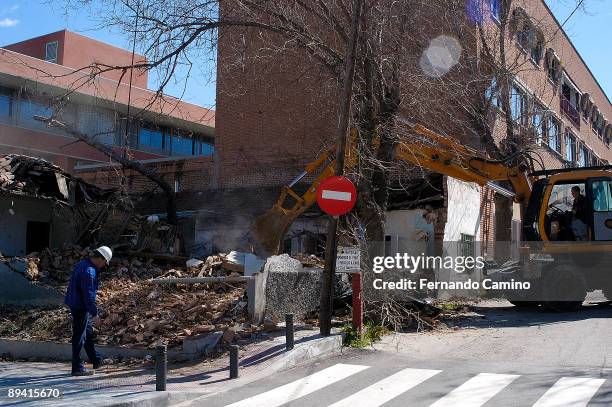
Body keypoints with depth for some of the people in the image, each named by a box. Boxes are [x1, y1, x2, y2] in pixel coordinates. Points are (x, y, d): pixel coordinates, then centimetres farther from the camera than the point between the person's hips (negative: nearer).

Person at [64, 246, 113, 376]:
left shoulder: (82, 264, 9)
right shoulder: (89, 271, -23)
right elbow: (89, 295, -24)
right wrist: (95, 314, -19)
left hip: (76, 305, 11)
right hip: (80, 307, -11)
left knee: (88, 333, 20)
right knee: (79, 337, -2)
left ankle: (96, 360, 32)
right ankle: (77, 368, 6)